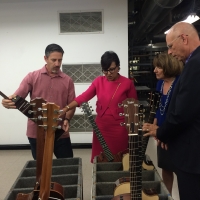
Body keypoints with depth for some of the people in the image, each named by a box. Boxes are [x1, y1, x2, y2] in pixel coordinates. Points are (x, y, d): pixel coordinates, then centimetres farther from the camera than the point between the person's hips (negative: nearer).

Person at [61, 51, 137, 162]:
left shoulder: (127, 83, -6)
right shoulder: (99, 81, 3)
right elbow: (83, 97, -5)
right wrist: (66, 109, -16)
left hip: (119, 128, -3)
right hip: (101, 126, 3)